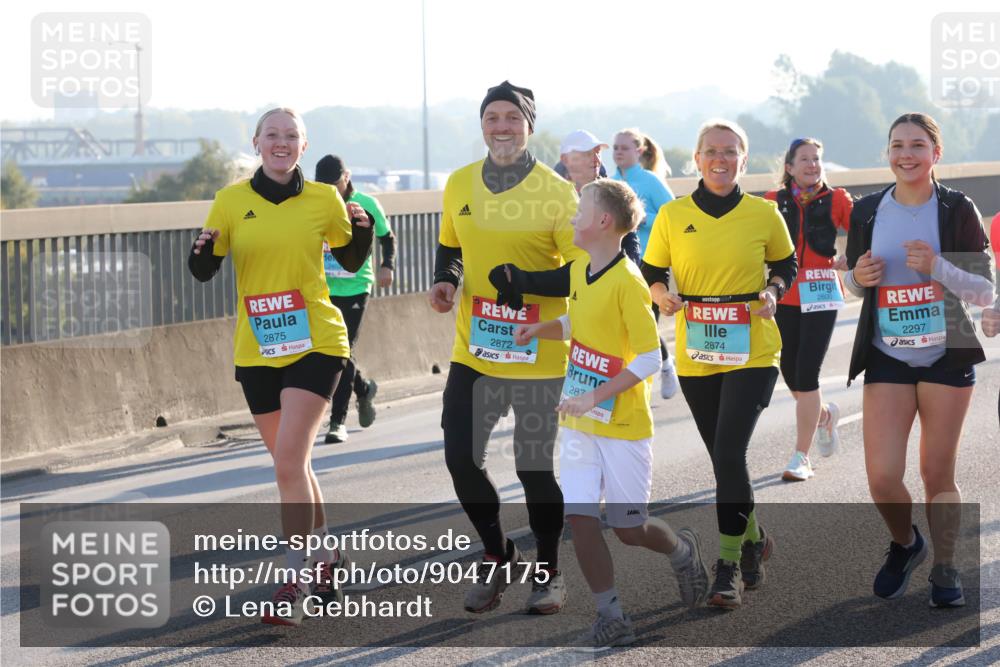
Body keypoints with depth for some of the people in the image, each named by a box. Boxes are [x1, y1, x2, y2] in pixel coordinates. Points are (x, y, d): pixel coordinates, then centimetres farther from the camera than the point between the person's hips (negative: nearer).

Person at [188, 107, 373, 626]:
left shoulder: (323, 199, -1)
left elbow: (351, 260, 12)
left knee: (289, 458, -15)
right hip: (257, 350, 3)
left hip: (315, 344, -3)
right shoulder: (232, 201, 1)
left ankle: (297, 581, -9)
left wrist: (362, 229, -7)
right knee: (292, 461, 14)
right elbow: (204, 272, 4)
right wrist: (202, 252, -18)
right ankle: (327, 556, 34)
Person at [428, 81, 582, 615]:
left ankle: (547, 571, 25)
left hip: (539, 356, -4)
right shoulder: (459, 185, 4)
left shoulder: (557, 192, -10)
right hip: (473, 350, 4)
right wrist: (445, 282, -1)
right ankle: (497, 556, 26)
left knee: (535, 467, 3)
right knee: (461, 459, 1)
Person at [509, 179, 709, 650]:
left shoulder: (627, 282, -19)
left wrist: (594, 397, -23)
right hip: (579, 422, 6)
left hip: (623, 422, -6)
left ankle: (682, 550, 36)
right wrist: (541, 329, 4)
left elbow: (650, 359, -19)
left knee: (629, 529, 3)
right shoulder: (578, 271, 5)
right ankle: (612, 617, 4)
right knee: (579, 515, -5)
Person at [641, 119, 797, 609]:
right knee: (724, 457, 12)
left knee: (729, 453, -15)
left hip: (752, 353, -3)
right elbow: (650, 273, 8)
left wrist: (773, 293, -7)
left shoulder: (763, 214, -2)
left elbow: (786, 265, 13)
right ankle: (753, 539, 37)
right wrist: (661, 295, -13)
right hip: (695, 356, 3)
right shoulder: (672, 215, 0)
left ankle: (729, 566, -7)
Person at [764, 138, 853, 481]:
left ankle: (801, 457, -3)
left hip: (821, 295, -3)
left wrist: (848, 261, -9)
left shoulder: (836, 200, 0)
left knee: (806, 375, -10)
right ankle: (825, 415, 41)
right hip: (783, 296, 3)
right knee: (790, 373, 7)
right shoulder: (774, 202, 4)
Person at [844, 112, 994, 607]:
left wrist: (938, 267, -20)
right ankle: (905, 545, 23)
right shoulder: (867, 211, 3)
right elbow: (854, 282, 16)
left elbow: (986, 292, -4)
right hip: (886, 357, 2)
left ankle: (944, 570, 19)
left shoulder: (957, 210, -4)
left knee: (938, 474, 2)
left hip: (946, 356, -2)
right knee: (882, 477, -6)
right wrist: (858, 276, -8)